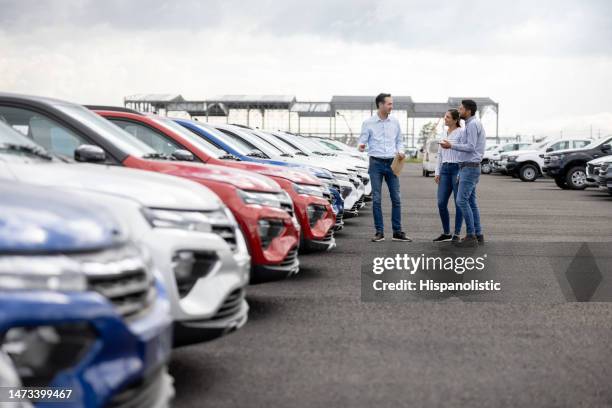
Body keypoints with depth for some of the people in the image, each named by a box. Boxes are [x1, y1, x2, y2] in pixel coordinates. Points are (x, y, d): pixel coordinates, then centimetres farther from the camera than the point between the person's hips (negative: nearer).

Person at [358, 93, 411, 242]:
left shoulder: (395, 122, 7)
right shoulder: (368, 123, -2)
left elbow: (399, 140, 15)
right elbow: (363, 140, -3)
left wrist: (400, 151, -4)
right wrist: (361, 146, -26)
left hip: (392, 163, 3)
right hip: (376, 163, -3)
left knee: (396, 198, 2)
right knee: (376, 199, -1)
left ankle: (397, 231, 8)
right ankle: (379, 232, 6)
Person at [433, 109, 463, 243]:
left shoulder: (461, 133, -7)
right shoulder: (444, 133, 16)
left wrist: (461, 174, -17)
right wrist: (437, 172, 12)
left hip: (458, 169, -7)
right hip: (445, 170, 7)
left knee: (459, 203, 0)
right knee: (441, 203, 2)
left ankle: (456, 235, 6)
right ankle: (446, 233, 13)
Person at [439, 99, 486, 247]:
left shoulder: (473, 124, -14)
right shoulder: (472, 124, 19)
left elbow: (471, 147, -21)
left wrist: (451, 146, -16)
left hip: (470, 168, -10)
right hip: (468, 167, 10)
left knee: (462, 200, -13)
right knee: (471, 201, 10)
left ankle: (471, 237, -13)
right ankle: (478, 235, 11)